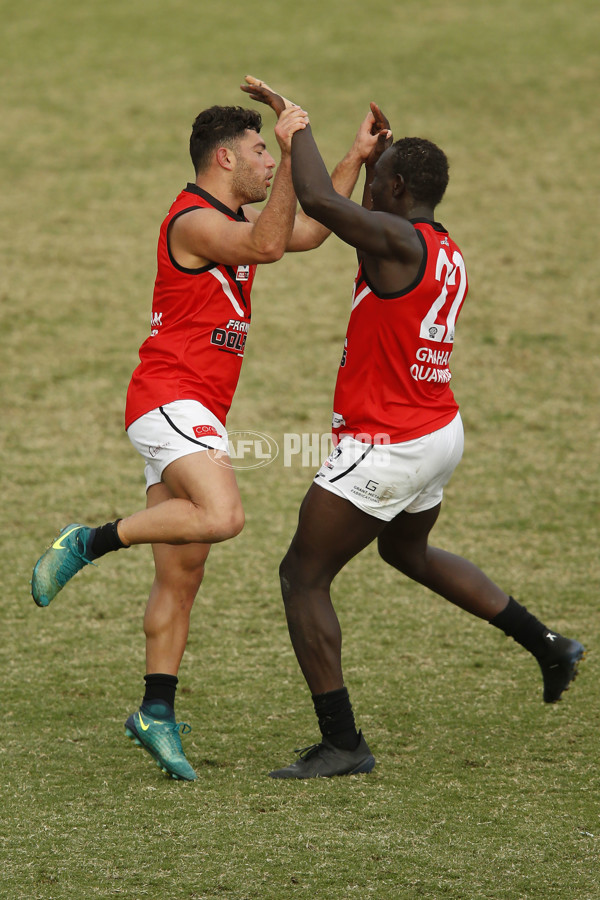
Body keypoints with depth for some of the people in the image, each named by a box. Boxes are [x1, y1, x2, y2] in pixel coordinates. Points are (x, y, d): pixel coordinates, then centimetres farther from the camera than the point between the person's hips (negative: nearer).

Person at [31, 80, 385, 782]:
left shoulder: (232, 215, 19)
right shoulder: (193, 221, -12)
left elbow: (306, 233, 30)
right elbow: (268, 245, -28)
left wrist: (355, 158, 26)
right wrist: (291, 153, -29)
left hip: (192, 415, 10)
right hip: (170, 400, -10)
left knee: (181, 577, 7)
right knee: (221, 515, -32)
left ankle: (157, 715, 9)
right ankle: (87, 543, -17)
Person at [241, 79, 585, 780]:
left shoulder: (400, 242, -20)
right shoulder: (444, 251, 7)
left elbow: (317, 201, -30)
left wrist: (297, 122, -16)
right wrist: (376, 151, 26)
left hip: (386, 448, -10)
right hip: (438, 434, 10)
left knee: (303, 576, 0)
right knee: (407, 551, 34)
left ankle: (341, 743, 1)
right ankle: (547, 645, 34)